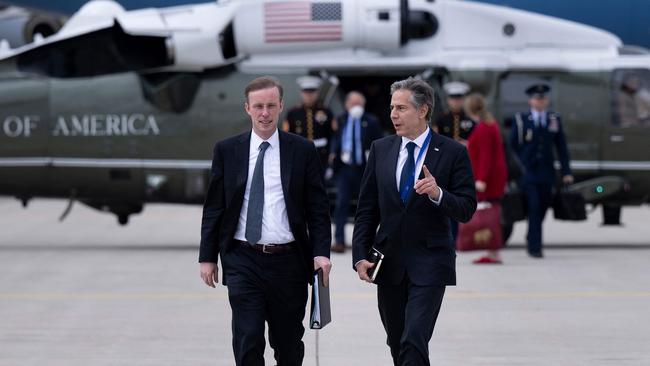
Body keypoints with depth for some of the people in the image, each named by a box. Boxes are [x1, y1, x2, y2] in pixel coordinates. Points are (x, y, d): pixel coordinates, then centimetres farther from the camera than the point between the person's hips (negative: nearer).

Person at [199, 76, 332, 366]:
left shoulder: (302, 151, 3)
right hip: (243, 262, -1)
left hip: (288, 262, 1)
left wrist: (321, 252, -9)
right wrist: (207, 257, 3)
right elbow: (213, 208, 7)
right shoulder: (227, 151, 4)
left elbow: (318, 208, 2)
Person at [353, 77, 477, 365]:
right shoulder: (381, 149, 6)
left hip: (429, 264, -4)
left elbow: (466, 210, -7)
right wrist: (360, 256, -2)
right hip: (389, 262, 4)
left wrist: (438, 194, -26)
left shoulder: (452, 152, -5)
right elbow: (367, 209, 8)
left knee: (414, 342, -16)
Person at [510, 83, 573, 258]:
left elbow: (561, 147, 9)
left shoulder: (555, 119, 9)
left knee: (542, 208, 9)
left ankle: (532, 240, 29)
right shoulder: (521, 120, 0)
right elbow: (512, 147, 1)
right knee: (534, 209, -9)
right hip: (527, 172, -3)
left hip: (547, 172, 3)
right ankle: (535, 247, -7)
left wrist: (566, 172, 3)